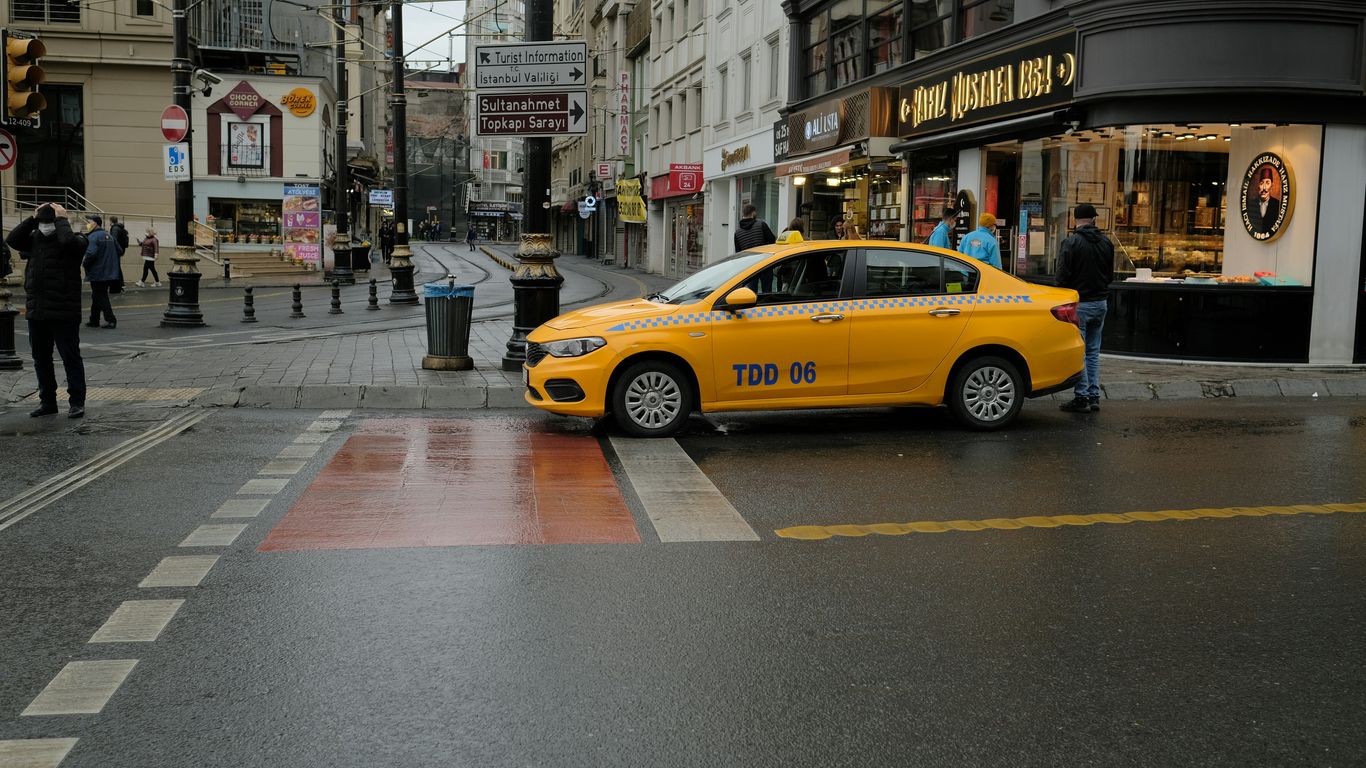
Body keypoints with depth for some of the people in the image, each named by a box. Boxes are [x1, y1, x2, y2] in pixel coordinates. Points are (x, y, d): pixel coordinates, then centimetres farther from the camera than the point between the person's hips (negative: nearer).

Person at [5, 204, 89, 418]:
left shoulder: (75, 242, -6)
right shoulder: (34, 239, 12)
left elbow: (68, 241, -28)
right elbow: (12, 239, -1)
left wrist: (62, 219, -13)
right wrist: (32, 218, -2)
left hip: (64, 313, -7)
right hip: (36, 312, 7)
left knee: (70, 357, -1)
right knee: (41, 359, 13)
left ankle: (77, 402, 6)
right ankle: (47, 401, 23)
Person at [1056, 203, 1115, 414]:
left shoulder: (1072, 242, -12)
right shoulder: (1106, 242, 6)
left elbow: (1063, 275, -14)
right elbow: (1110, 275, 13)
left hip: (1080, 303, -6)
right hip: (1100, 303, 6)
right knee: (1093, 351, 13)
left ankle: (1081, 397, -1)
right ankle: (1094, 396, 13)